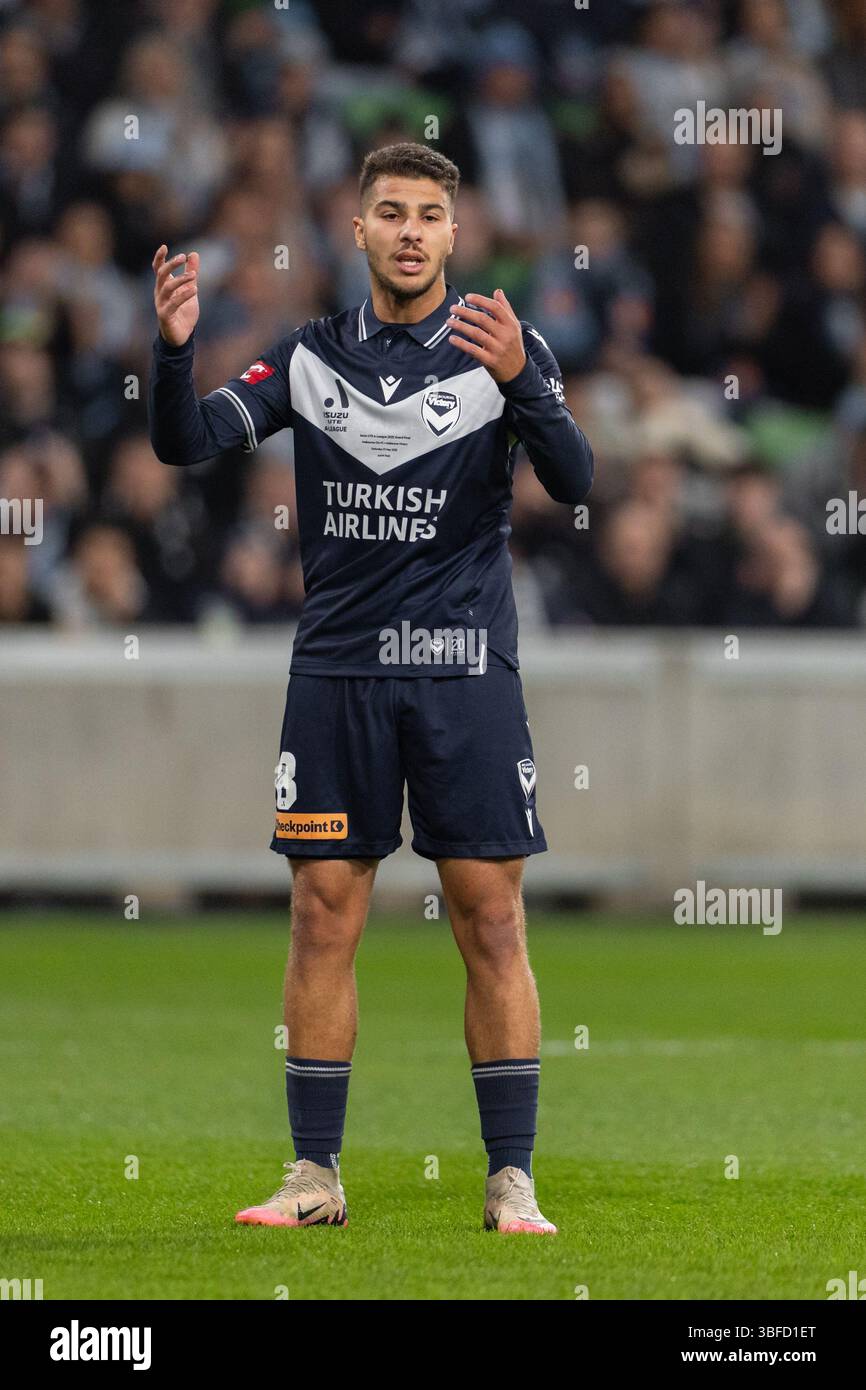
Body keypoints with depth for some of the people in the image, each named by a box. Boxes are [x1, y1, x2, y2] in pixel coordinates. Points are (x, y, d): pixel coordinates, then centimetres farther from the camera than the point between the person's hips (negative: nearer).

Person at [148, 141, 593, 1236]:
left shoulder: (506, 350, 0)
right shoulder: (312, 356, 7)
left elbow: (572, 479, -12)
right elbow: (186, 442, 0)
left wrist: (518, 381, -30)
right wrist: (174, 348, -19)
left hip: (462, 671, -2)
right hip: (335, 668, 2)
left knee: (491, 920, -4)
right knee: (324, 915, 1)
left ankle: (511, 1182, 1)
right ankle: (314, 1176, 9)